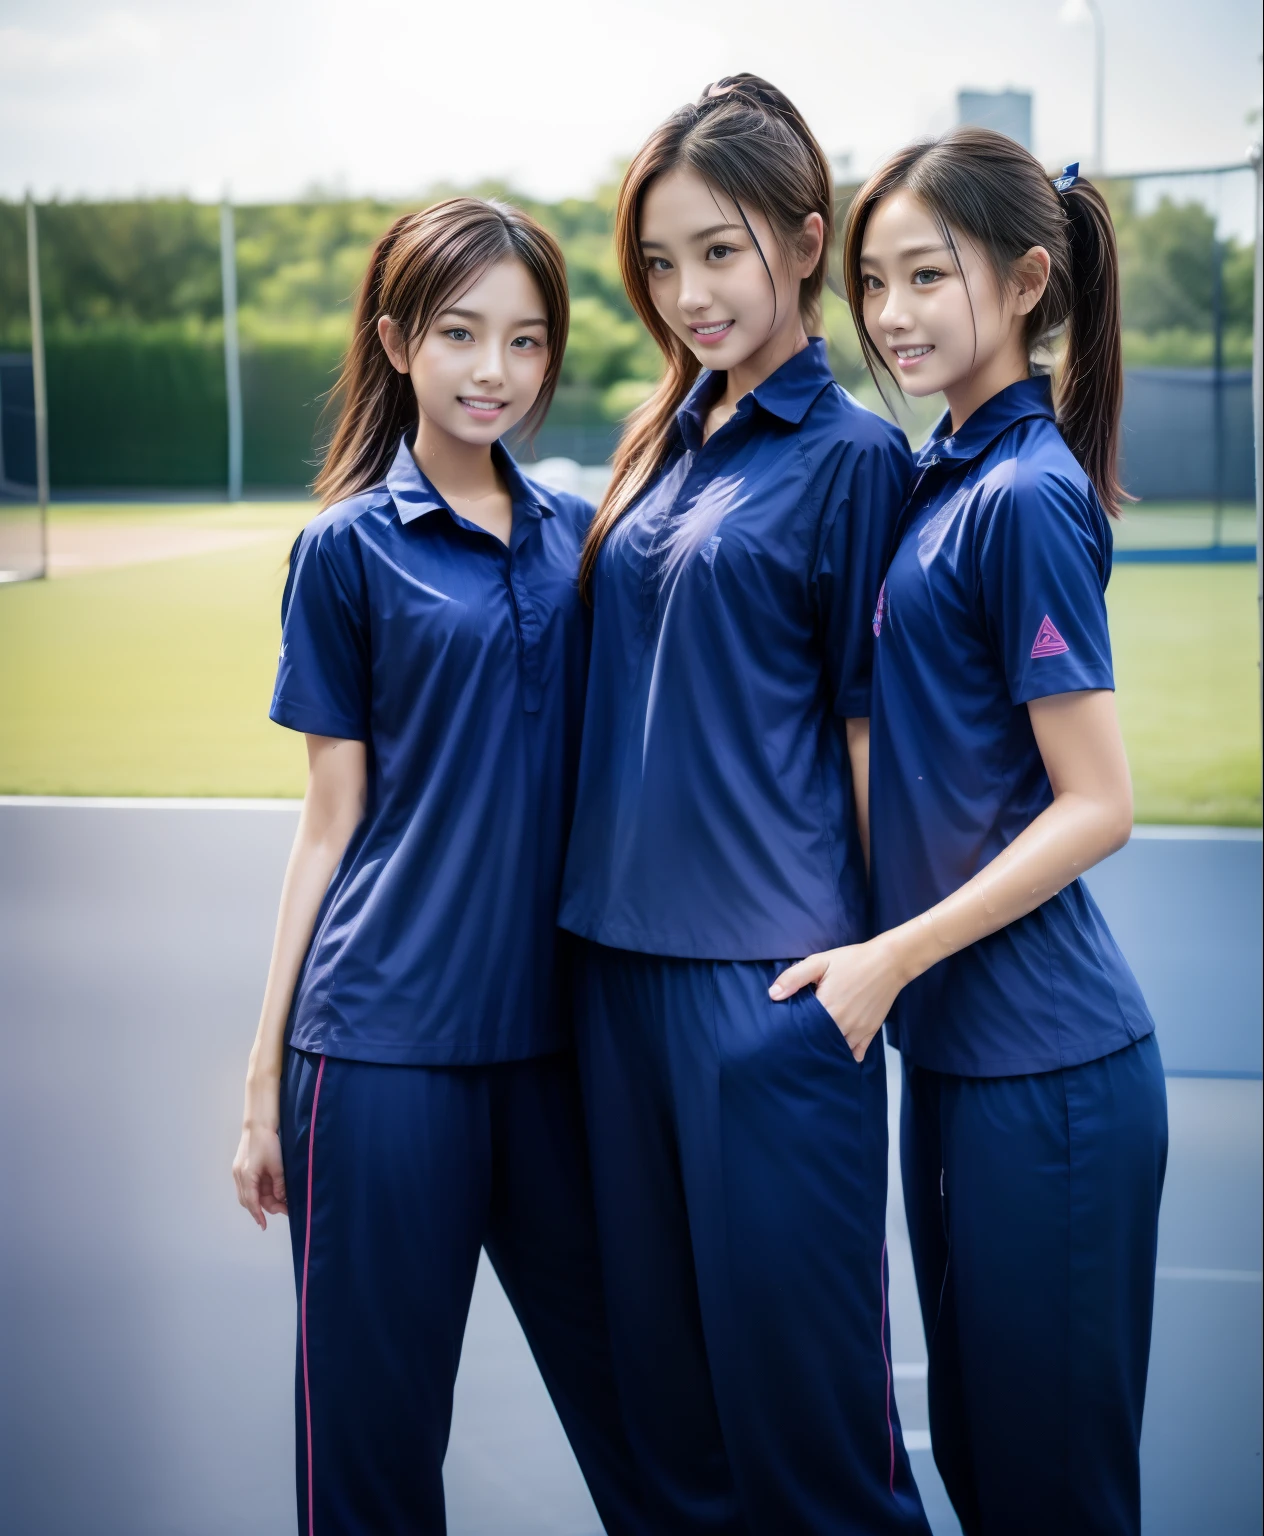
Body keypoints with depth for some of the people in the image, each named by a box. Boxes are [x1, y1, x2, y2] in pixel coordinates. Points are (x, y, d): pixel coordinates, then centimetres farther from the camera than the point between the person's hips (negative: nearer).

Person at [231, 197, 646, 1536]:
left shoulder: (575, 535, 8)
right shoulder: (348, 548, -2)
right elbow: (333, 822, 0)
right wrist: (266, 1075, -1)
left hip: (559, 1026, 4)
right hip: (385, 1036, -3)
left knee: (633, 1393, 13)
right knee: (375, 1415, 6)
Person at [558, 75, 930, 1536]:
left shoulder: (851, 456, -6)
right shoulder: (666, 441, 13)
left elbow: (870, 726, -5)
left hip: (771, 969, -7)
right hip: (621, 953, 7)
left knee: (795, 1375, 2)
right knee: (664, 1383, 15)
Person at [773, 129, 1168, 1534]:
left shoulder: (1027, 497, -15)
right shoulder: (940, 476, 11)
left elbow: (1096, 807, -16)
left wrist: (891, 957, -17)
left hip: (1045, 1065, -9)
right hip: (956, 1047, 9)